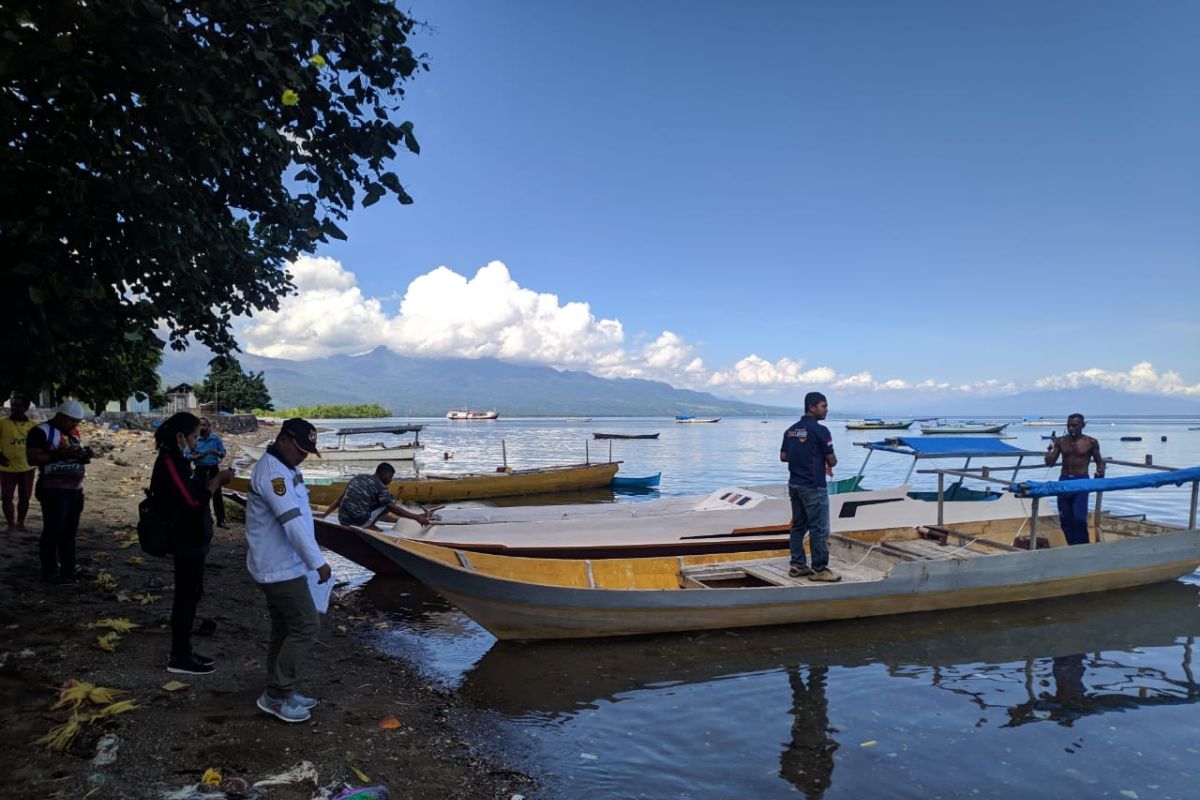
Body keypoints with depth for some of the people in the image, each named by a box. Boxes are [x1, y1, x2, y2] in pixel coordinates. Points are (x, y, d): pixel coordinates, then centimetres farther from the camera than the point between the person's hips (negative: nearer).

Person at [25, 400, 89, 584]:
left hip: (75, 490, 8)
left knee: (70, 532, 11)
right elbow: (32, 458, -16)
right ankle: (50, 572, 1)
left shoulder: (71, 435, 17)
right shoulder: (41, 431, -7)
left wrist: (83, 456, 5)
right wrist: (61, 454, -24)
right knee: (53, 531, -5)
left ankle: (68, 569, 18)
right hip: (54, 490, -8)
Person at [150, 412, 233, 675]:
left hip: (191, 539, 10)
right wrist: (218, 479, -13)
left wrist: (213, 478, 2)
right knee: (186, 595, -2)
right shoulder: (169, 463, -18)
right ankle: (179, 657, 8)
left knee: (192, 593, 16)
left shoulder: (177, 460, 13)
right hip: (185, 541, -10)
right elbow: (192, 500, -23)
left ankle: (183, 651, 26)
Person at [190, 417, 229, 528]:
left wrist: (216, 452, -19)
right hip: (200, 470, 0)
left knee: (217, 495, 2)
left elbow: (223, 453, 2)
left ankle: (220, 520, 8)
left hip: (214, 469, 0)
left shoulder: (216, 438, -1)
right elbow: (189, 456, -5)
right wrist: (200, 456, -23)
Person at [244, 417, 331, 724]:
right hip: (280, 568, -10)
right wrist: (318, 561, -27)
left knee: (286, 629, 16)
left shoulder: (285, 468, 12)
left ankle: (279, 692, 26)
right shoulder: (271, 472, -21)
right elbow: (292, 521, -28)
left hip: (282, 566, 10)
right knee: (306, 626, -6)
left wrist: (310, 558, 18)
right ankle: (277, 696, 4)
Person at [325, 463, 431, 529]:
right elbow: (393, 508, -13)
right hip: (360, 523, -7)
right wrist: (417, 517, -13)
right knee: (389, 501, 3)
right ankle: (370, 526, 0)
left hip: (343, 521, 7)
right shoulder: (379, 486, -4)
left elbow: (341, 498, 17)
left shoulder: (358, 477, 16)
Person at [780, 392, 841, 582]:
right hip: (813, 486, -8)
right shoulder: (820, 430, -14)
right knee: (819, 529, 0)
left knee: (798, 525, 14)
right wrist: (829, 463, 11)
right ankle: (819, 569, 4)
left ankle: (797, 565, 18)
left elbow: (783, 456, 11)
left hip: (794, 484, 8)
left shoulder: (791, 430, 8)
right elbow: (832, 461, -11)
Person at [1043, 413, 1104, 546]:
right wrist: (1050, 449, -11)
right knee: (1065, 519, 5)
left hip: (1082, 481, -3)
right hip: (1064, 481, 3)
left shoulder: (1091, 442, -1)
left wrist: (1100, 472, -11)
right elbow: (1050, 463, 5)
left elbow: (1099, 461, 9)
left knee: (1079, 518, -13)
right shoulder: (1060, 441, 5)